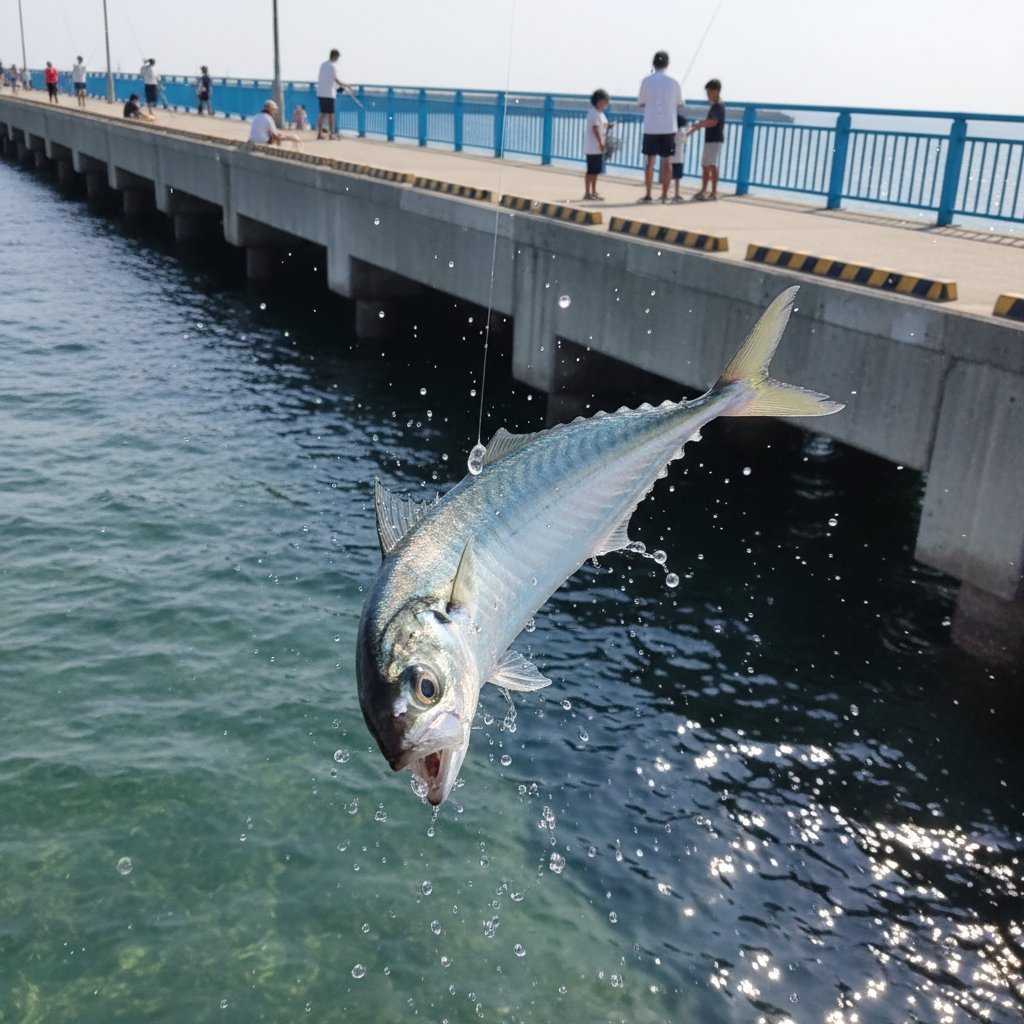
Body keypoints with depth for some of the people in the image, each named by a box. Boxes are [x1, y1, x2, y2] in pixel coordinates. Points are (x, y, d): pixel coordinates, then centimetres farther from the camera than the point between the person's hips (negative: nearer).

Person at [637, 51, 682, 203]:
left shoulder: (647, 81, -3)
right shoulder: (673, 81, -2)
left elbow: (641, 102, 5)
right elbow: (679, 103, 7)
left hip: (650, 127, 0)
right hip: (668, 127, 0)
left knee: (650, 160, 5)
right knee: (666, 161, 6)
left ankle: (648, 194, 2)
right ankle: (664, 195, 7)